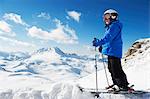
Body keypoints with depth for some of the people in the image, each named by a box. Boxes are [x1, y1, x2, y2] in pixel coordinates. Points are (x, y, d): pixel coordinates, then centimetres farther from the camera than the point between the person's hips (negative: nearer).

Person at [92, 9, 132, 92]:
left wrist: (98, 42, -31)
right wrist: (102, 45, 18)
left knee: (116, 69, -10)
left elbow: (108, 37, -25)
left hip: (114, 51, -11)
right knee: (111, 68, 14)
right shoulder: (110, 27, 22)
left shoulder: (115, 25, -11)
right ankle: (116, 84, 24)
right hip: (110, 51, 11)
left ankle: (123, 85, -2)